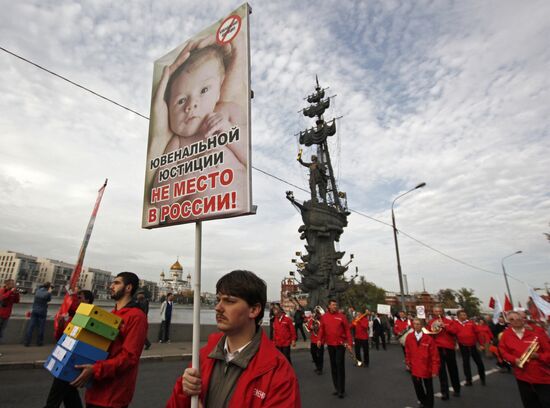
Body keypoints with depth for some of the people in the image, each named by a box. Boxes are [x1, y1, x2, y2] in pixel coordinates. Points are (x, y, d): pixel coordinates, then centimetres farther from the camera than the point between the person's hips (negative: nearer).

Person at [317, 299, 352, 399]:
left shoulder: (341, 316, -7)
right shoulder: (324, 317, 0)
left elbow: (347, 330, -5)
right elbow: (322, 329, 5)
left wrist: (349, 343, -9)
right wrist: (319, 339, -9)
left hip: (340, 344, -3)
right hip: (330, 345, 3)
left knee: (340, 365, -3)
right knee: (333, 366, 12)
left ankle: (341, 390, 7)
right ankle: (336, 388, 26)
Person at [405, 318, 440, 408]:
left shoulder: (428, 338, -17)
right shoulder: (409, 337, -7)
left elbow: (434, 355, -11)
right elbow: (407, 351, 6)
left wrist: (435, 369, -10)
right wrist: (408, 363, 10)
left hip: (426, 368, -3)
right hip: (414, 367, 3)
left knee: (429, 388, 13)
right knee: (417, 386, 14)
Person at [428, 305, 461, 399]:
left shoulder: (449, 321, 3)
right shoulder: (431, 322, 4)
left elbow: (454, 331, -9)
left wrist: (444, 326, -20)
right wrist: (432, 332, -15)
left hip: (449, 347, 0)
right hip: (437, 348, 0)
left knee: (453, 369, 12)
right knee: (441, 370, 2)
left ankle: (457, 389, 31)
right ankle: (444, 392, 8)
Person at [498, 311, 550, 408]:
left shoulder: (536, 331, -6)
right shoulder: (506, 334, -2)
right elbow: (503, 351, 5)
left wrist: (538, 356, -19)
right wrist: (514, 360, -12)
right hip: (523, 376, 2)